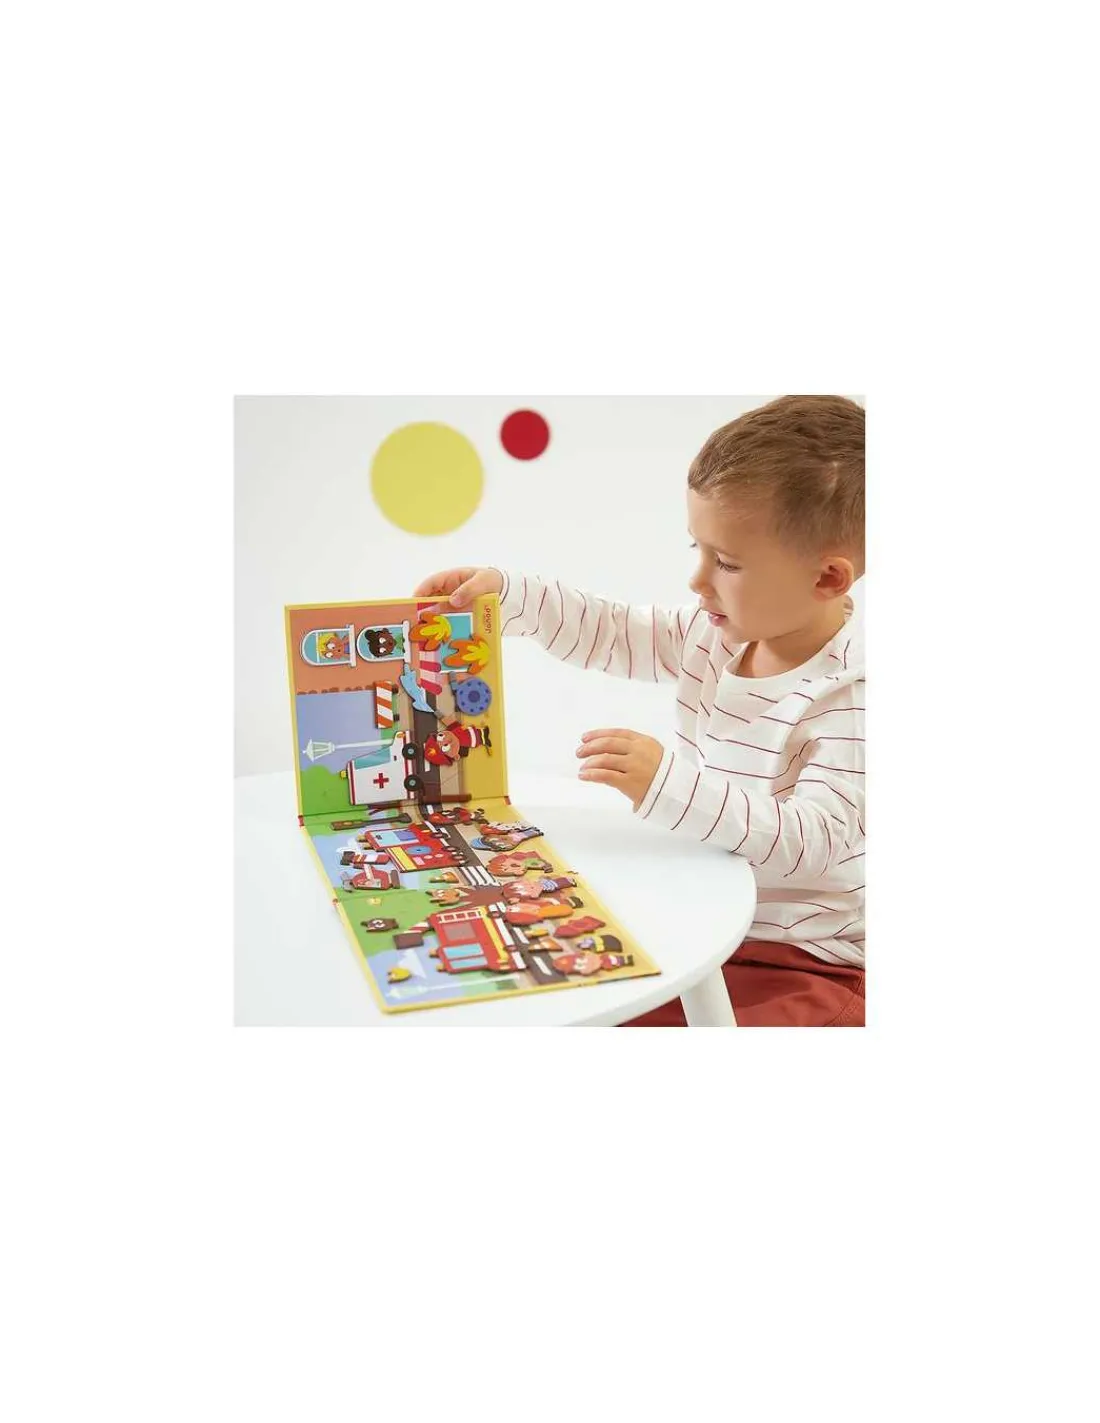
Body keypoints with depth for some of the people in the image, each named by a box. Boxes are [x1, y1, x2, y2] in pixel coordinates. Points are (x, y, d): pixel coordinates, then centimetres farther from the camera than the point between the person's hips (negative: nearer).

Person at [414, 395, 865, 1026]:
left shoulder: (850, 692, -24)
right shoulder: (714, 634, -1)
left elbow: (814, 839, -31)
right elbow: (608, 633, 9)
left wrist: (667, 784, -40)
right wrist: (506, 592, -3)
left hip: (808, 964, -7)